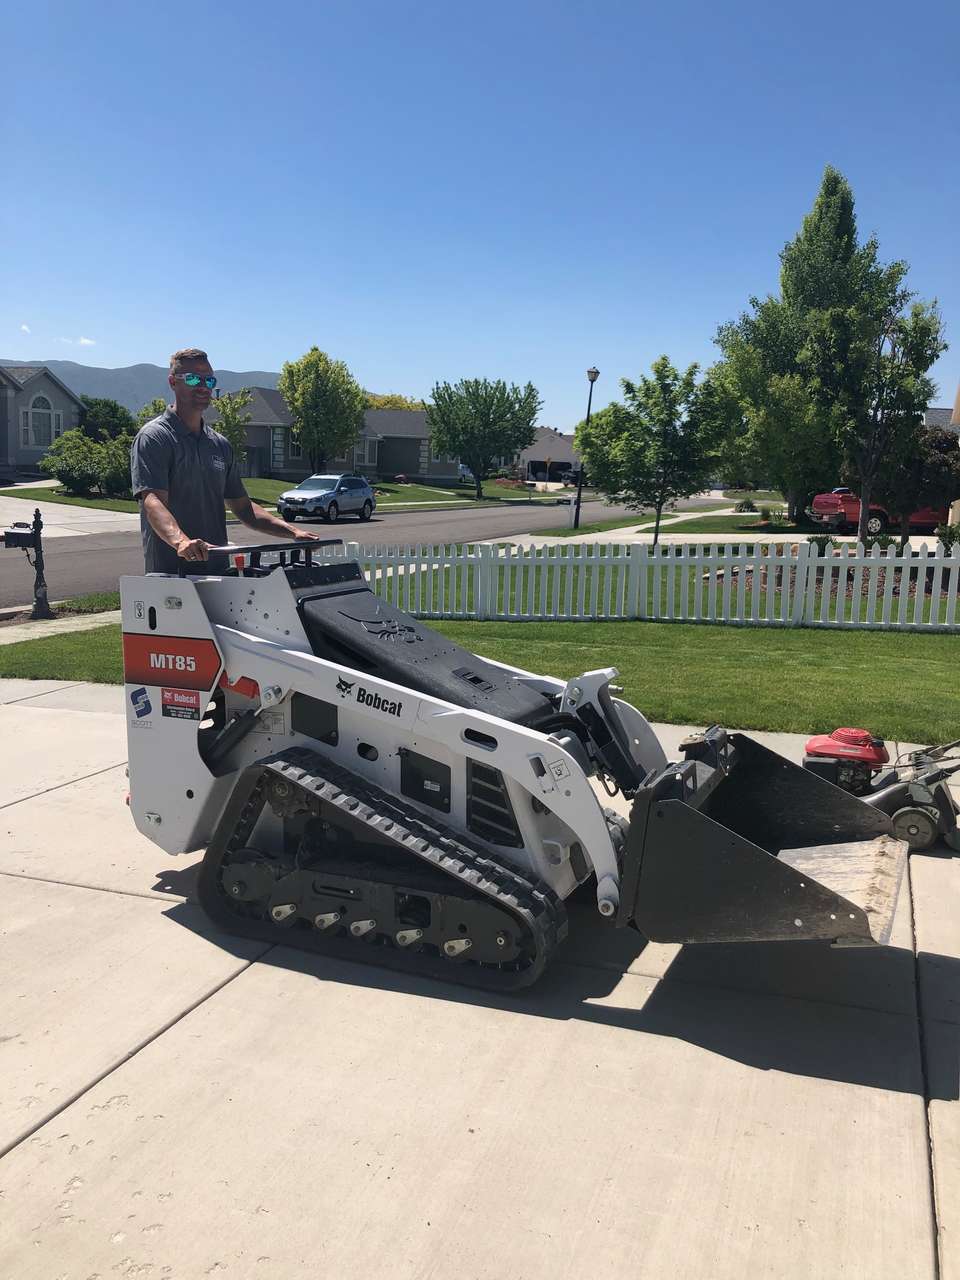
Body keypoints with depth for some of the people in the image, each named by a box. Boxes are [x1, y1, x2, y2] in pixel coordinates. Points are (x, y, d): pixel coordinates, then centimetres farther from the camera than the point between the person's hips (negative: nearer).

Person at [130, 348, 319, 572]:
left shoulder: (220, 444, 17)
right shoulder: (154, 437, -5)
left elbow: (242, 507, 20)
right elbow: (153, 502, -19)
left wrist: (293, 532, 7)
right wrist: (180, 541, -38)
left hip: (218, 571, 6)